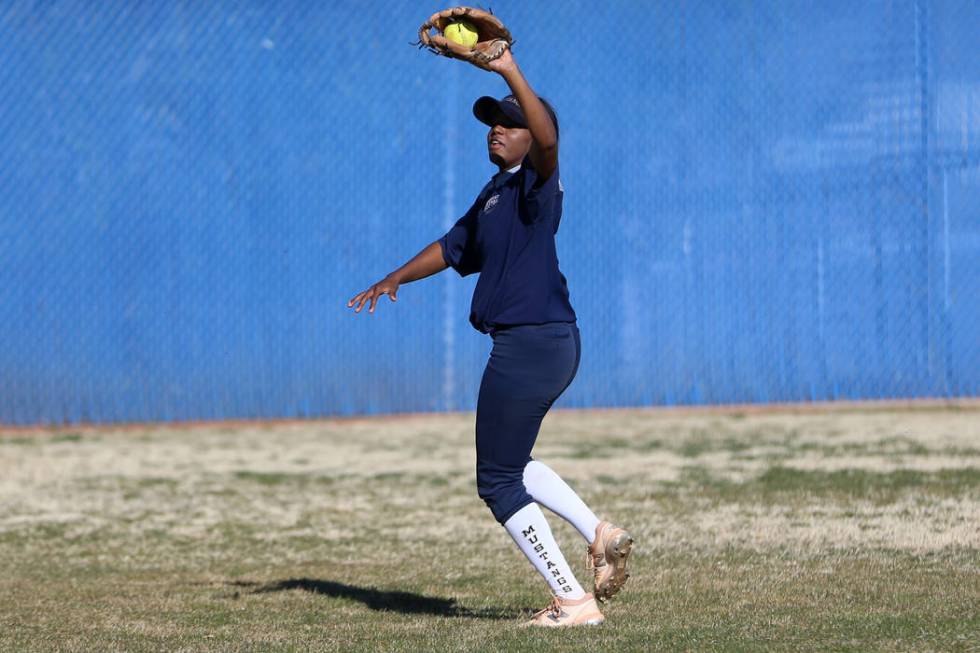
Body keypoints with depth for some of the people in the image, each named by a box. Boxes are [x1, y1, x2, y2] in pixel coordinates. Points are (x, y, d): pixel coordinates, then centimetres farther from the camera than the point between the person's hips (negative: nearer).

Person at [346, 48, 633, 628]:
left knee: (499, 481, -1)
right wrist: (396, 279, 32)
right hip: (554, 343, 10)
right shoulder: (495, 193, 18)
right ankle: (600, 534, 21)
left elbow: (548, 138, -34)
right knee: (509, 464, 27)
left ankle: (574, 602, 1)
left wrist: (512, 74, -39)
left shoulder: (537, 183, -11)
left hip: (531, 344, -10)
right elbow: (454, 248, 32)